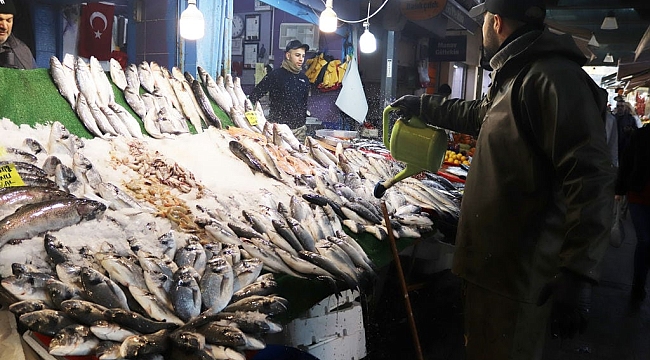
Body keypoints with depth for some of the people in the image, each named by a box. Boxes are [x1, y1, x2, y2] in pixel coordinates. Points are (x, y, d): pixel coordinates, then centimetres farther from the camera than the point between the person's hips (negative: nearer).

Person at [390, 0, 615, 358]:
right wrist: (421, 105, 42)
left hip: (516, 276, -10)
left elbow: (591, 178, -26)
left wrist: (577, 275, -30)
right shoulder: (511, 80, 16)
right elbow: (477, 114, 37)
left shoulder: (554, 77, -18)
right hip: (488, 262, 10)